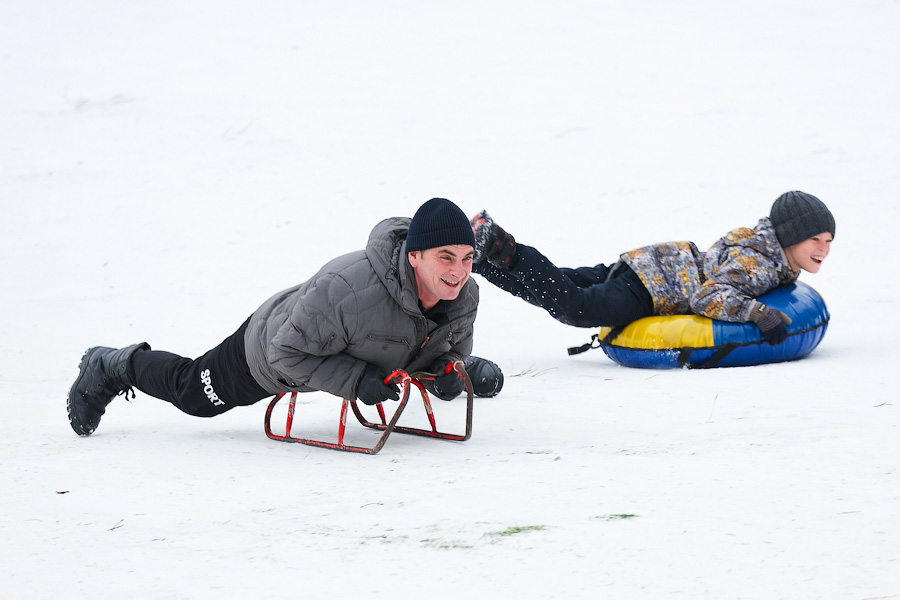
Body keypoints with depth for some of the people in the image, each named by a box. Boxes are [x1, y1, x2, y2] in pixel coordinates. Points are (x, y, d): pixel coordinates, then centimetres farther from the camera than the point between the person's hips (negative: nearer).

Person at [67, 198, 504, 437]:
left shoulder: (463, 295, -29)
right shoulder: (347, 289, -49)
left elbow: (447, 351, -9)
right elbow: (289, 353, -36)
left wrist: (463, 370, -31)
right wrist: (354, 380, -43)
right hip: (266, 356, -6)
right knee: (192, 392, 20)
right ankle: (111, 368, 47)